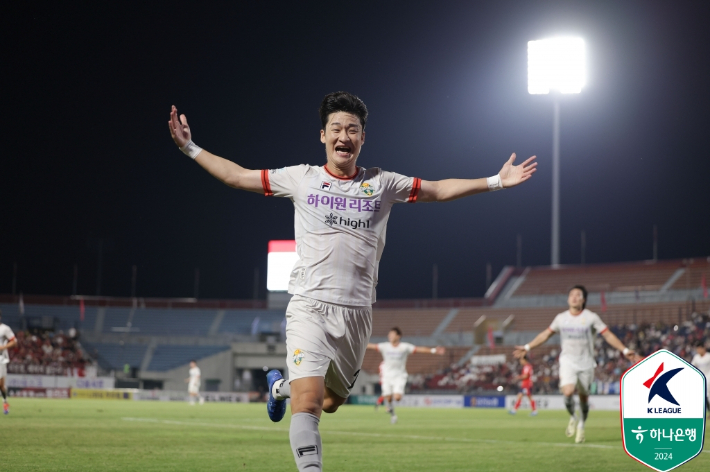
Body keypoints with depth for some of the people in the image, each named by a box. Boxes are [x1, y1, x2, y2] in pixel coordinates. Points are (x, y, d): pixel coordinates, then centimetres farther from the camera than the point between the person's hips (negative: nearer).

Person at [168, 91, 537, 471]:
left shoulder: (381, 183, 9)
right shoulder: (301, 178, 5)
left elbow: (439, 190, 14)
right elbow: (237, 175, 12)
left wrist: (495, 182, 7)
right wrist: (191, 148, 7)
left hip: (357, 312, 3)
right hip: (310, 308, -3)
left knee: (332, 401, 18)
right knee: (308, 404, -19)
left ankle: (281, 385, 48)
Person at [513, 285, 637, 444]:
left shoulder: (591, 317, -2)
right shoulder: (561, 318, 5)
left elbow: (608, 335, -1)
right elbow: (546, 334, 18)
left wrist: (625, 350, -10)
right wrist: (527, 347, 18)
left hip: (586, 362, -1)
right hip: (567, 361, 1)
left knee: (583, 397, 4)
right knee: (568, 392, -21)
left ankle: (581, 426, 29)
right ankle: (573, 417, 7)